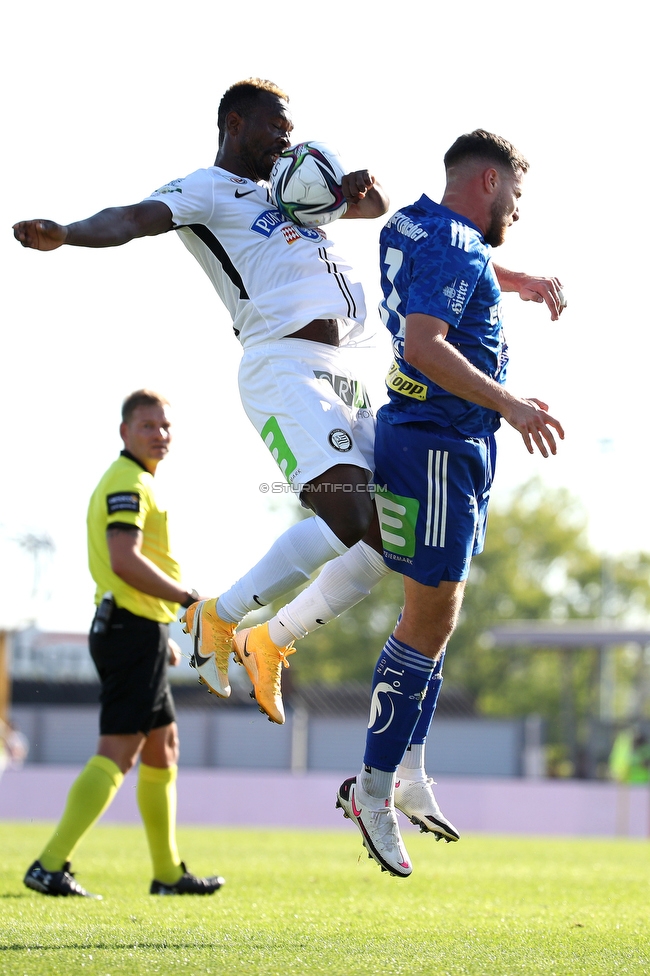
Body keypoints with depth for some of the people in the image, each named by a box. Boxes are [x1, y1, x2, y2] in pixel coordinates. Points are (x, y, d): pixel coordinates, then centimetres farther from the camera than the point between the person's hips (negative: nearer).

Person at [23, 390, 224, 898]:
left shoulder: (137, 482, 21)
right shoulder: (127, 483, -12)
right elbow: (124, 561, -25)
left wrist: (161, 636, 26)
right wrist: (189, 599, -19)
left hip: (140, 632, 11)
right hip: (135, 631, -11)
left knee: (163, 747, 16)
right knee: (117, 753, -14)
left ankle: (168, 872, 23)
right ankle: (51, 865, -19)